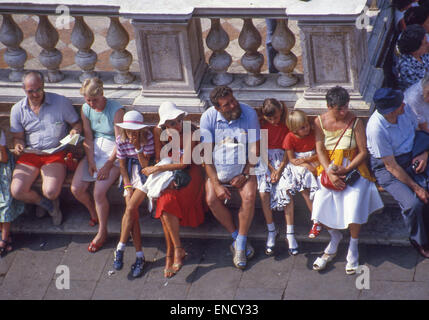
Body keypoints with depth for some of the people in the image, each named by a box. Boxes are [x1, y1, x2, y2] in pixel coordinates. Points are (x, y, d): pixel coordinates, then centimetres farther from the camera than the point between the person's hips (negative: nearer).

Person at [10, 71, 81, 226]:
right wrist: (18, 146, -14)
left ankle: (46, 202, 16)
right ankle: (46, 203, 12)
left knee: (51, 192, -26)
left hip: (55, 154, -2)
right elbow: (18, 137, 10)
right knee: (16, 191, -19)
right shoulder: (17, 109, 5)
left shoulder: (61, 102, 0)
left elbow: (76, 123, 10)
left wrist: (75, 130, -14)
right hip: (28, 155, 3)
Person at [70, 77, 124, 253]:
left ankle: (102, 232, -2)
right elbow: (88, 137, 2)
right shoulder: (85, 109, 0)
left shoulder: (116, 110, -17)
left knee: (99, 192, -22)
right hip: (94, 150, 6)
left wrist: (108, 165, -20)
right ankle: (94, 213, 22)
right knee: (76, 189, -10)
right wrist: (91, 162, -9)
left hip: (113, 152, -6)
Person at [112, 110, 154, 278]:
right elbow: (122, 166, 3)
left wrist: (138, 147, -25)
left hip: (144, 174, -3)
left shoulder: (147, 138, -13)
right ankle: (139, 255, -14)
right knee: (132, 212, -14)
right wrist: (128, 186, -6)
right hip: (130, 175, 3)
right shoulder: (121, 140, -4)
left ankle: (120, 249, -13)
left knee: (131, 209, -22)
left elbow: (146, 165, -13)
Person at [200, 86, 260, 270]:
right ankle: (238, 238, -5)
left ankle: (240, 245, -13)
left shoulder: (249, 114, -11)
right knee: (212, 199, -22)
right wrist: (216, 184, -16)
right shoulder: (208, 118, -10)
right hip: (217, 169, 1)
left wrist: (245, 174, -13)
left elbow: (255, 149, -6)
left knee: (249, 196, -26)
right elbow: (206, 153, -10)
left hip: (244, 167, -1)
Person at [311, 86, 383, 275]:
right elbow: (320, 150, -3)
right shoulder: (320, 122, 0)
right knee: (320, 207, -15)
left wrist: (345, 171, -17)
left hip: (353, 169, -2)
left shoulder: (355, 122, -6)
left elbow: (363, 152, -5)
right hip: (329, 169, 2)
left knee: (353, 208, -22)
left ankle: (353, 248, 6)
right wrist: (331, 173, -17)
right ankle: (335, 238, 18)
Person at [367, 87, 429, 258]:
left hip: (412, 159, 6)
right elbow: (392, 167, -21)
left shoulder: (405, 109, -7)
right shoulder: (376, 128, -26)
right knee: (413, 203, -25)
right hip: (387, 167, -6)